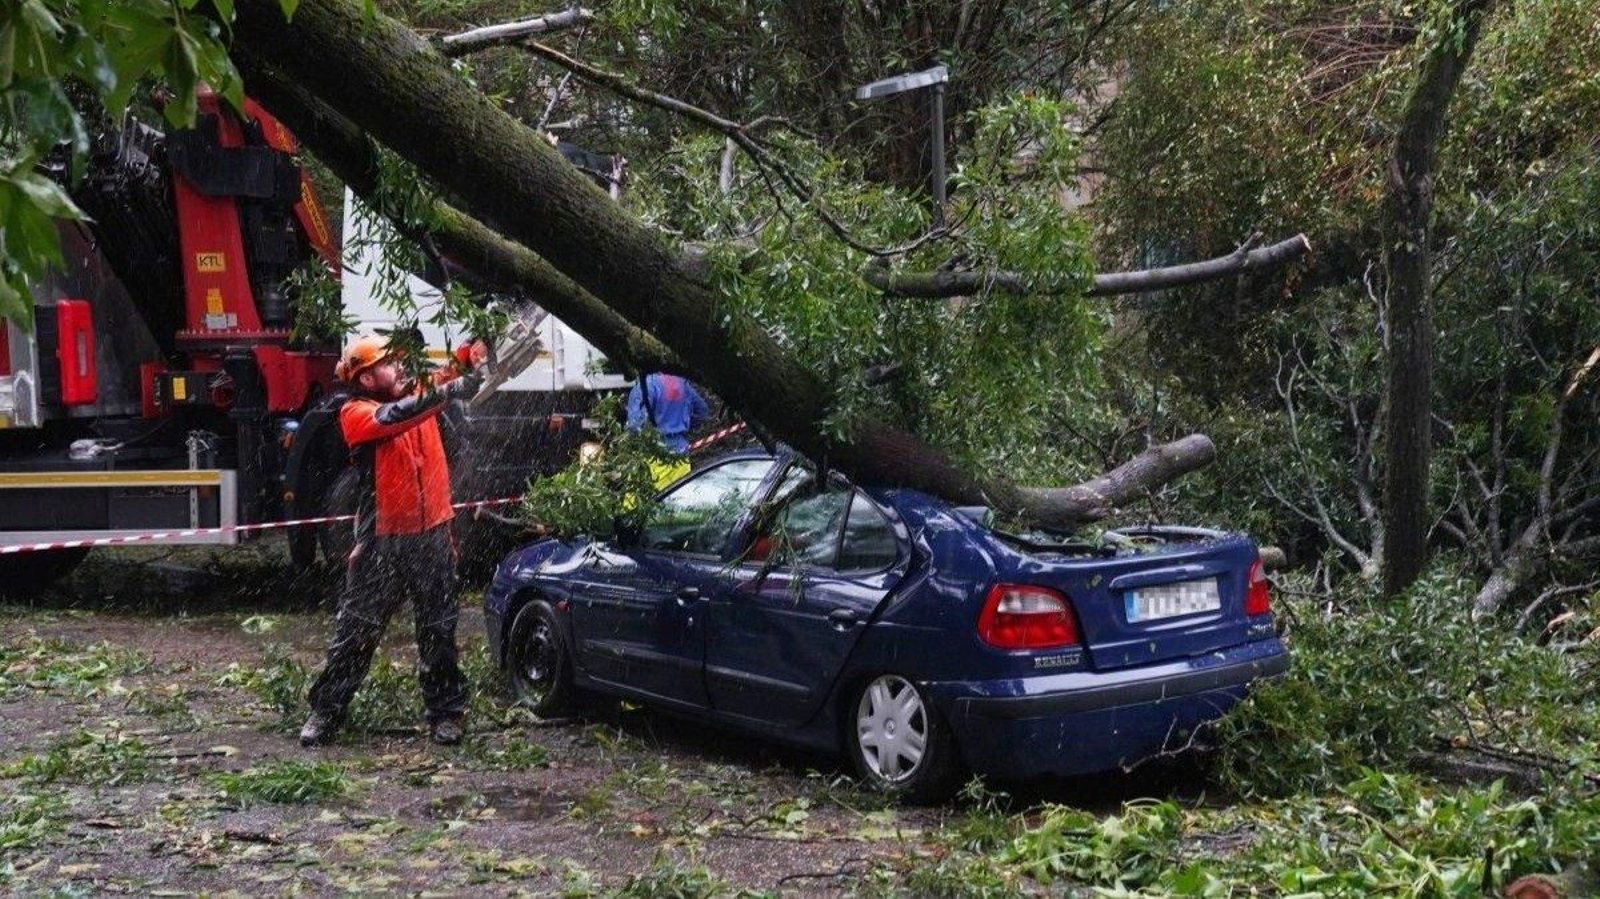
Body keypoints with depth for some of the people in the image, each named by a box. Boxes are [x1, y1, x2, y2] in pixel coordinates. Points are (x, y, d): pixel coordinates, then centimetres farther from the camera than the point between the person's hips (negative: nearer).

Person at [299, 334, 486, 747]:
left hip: (432, 535, 4)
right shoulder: (355, 413, -8)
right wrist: (446, 392, -35)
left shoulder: (419, 393, 8)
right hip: (382, 542, -4)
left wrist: (472, 355, -21)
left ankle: (445, 712, 20)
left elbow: (456, 371, 1)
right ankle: (325, 711, 16)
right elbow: (393, 417, -26)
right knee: (356, 631, 4)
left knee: (438, 630, 10)